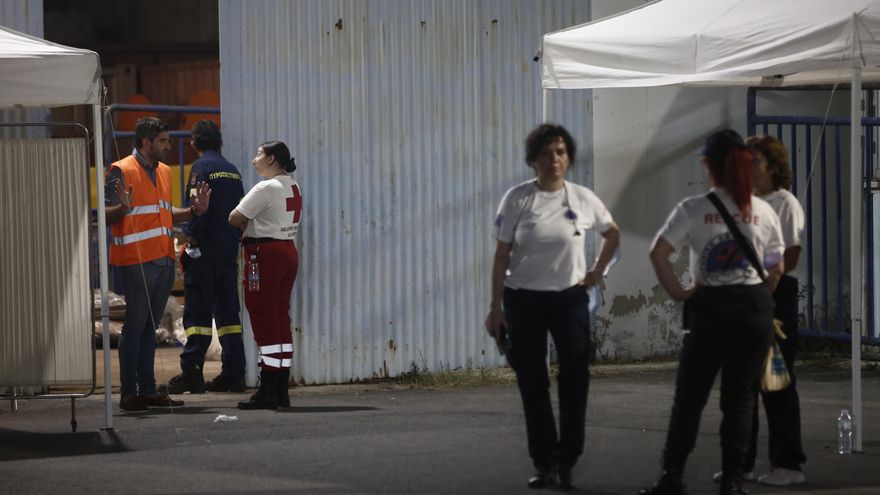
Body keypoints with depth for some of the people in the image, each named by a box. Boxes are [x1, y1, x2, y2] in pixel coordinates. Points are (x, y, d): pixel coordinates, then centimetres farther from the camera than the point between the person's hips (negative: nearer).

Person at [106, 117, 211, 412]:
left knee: (150, 326, 10)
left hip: (164, 259, 8)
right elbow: (107, 216, -11)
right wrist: (123, 208, -32)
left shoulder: (164, 171, 17)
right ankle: (129, 393, -4)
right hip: (137, 261, -8)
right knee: (135, 324, -6)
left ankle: (147, 390, 13)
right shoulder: (122, 171, -8)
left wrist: (194, 210, 12)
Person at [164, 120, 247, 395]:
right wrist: (234, 240, 16)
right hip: (230, 248, 7)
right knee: (227, 310, 9)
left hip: (206, 248, -7)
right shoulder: (233, 170, 13)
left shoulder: (201, 167, -8)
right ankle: (233, 374, 7)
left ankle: (191, 372, -10)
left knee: (198, 310, -6)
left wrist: (192, 241, -11)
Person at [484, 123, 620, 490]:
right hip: (524, 299, -1)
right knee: (532, 383, 4)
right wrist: (496, 307, -6)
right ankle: (544, 463, 12)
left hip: (569, 298, 1)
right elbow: (501, 254, -3)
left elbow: (613, 234, 18)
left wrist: (597, 272, 6)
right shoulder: (517, 198, -6)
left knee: (575, 378, -4)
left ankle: (566, 461, 5)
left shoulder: (583, 199, -1)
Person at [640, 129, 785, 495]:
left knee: (689, 396, 7)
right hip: (755, 309, 2)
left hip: (709, 309, -2)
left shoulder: (693, 210, -6)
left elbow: (658, 254, -14)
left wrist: (679, 292, -5)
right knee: (740, 398, 6)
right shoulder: (764, 212, 2)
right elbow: (776, 269, 6)